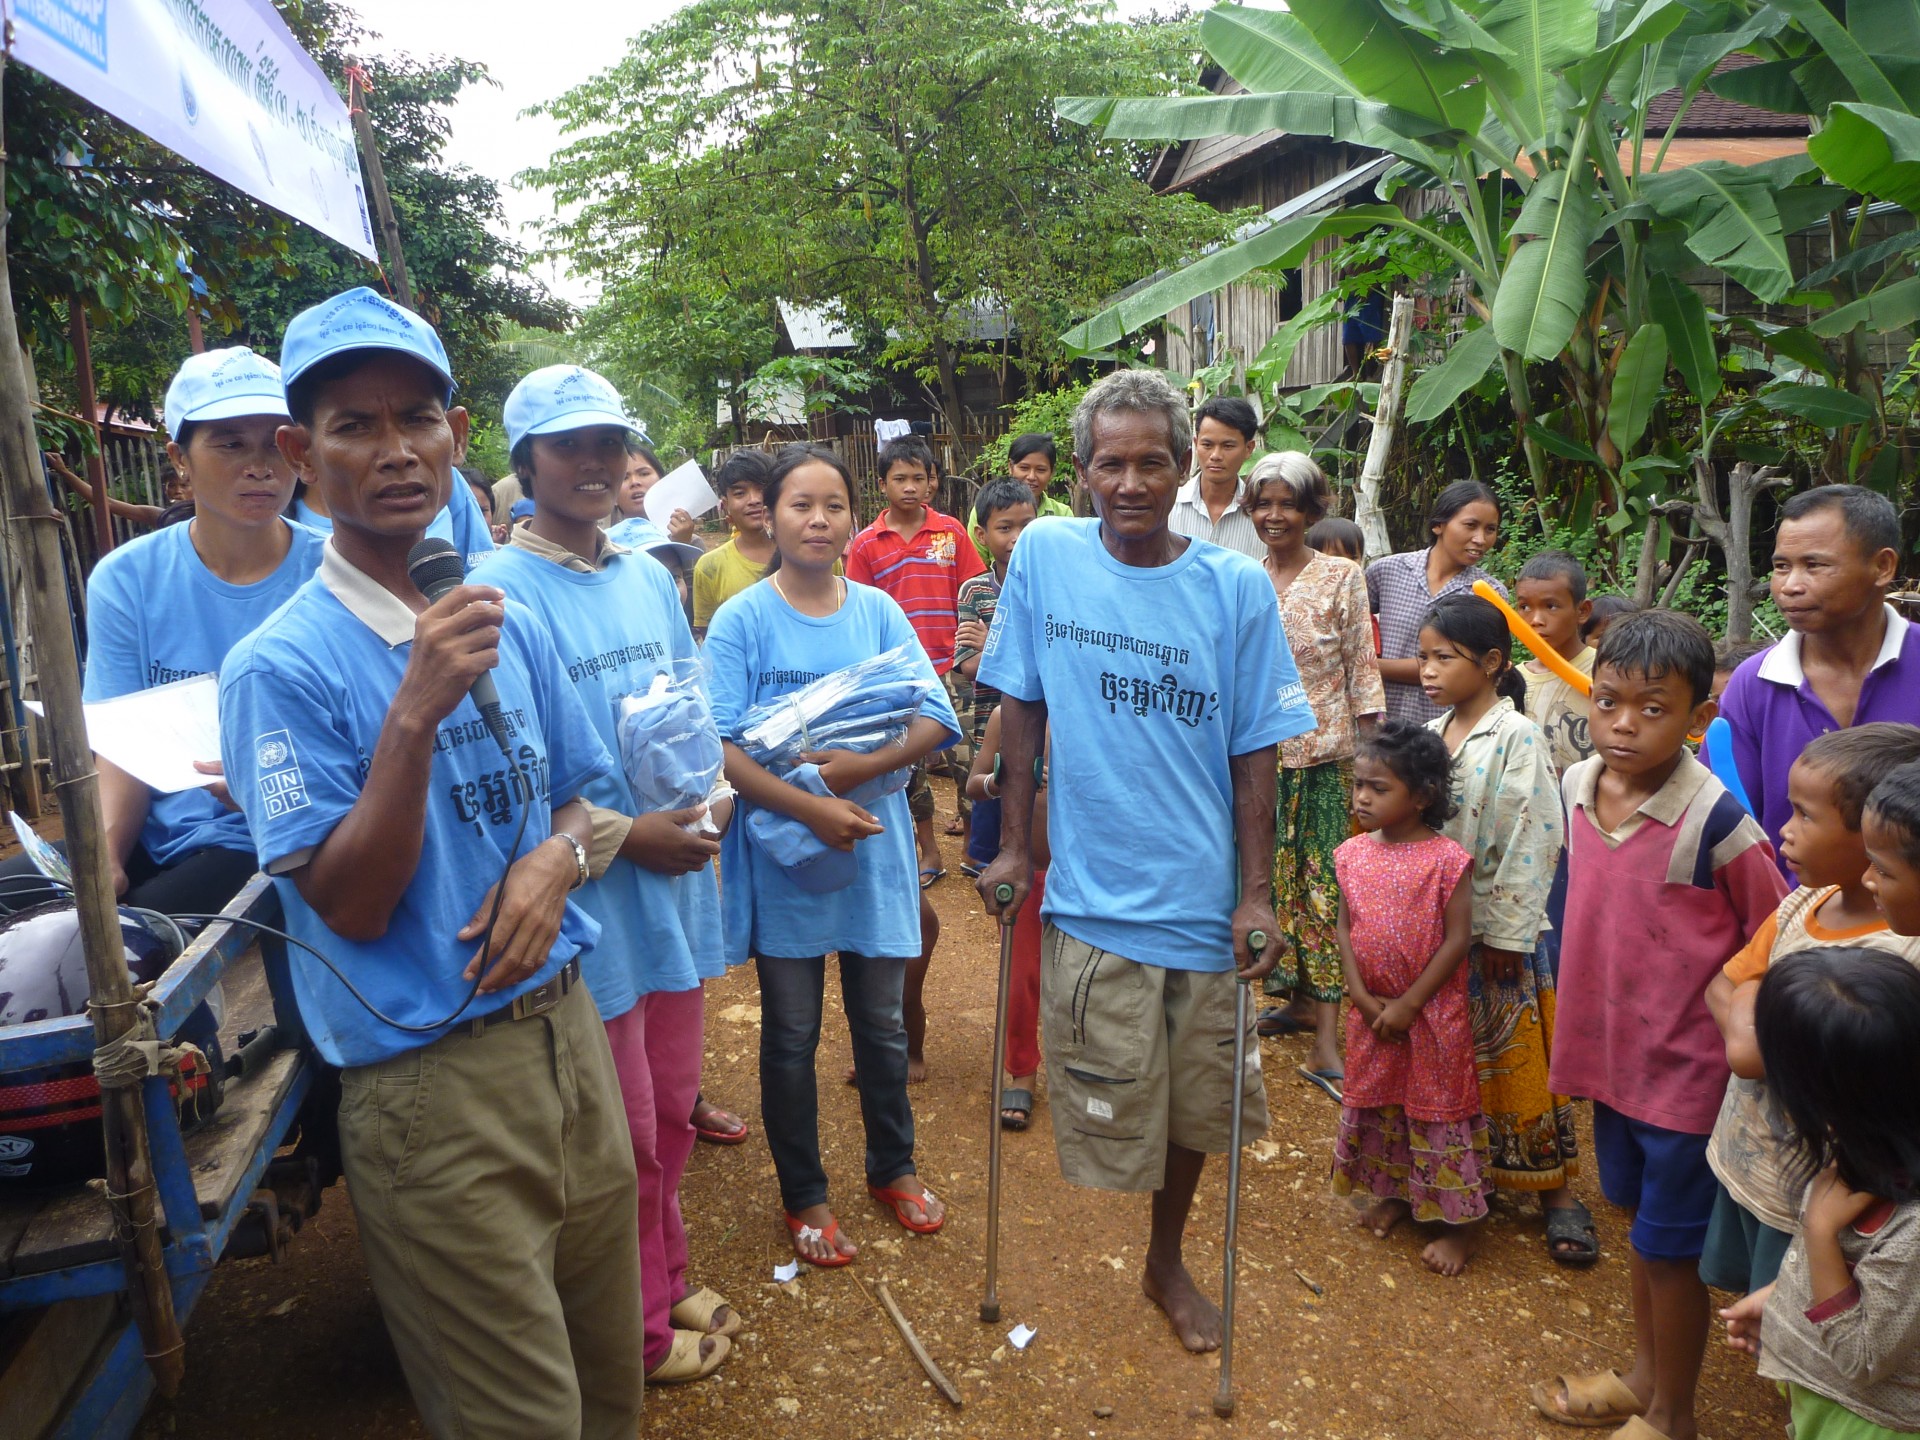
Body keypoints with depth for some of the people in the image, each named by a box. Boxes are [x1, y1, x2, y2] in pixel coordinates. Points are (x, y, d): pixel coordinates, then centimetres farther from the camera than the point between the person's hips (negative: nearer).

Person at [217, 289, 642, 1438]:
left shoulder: (513, 625, 5)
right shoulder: (283, 666, -12)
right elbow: (352, 904, -14)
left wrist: (555, 861, -8)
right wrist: (416, 714, -26)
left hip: (568, 1030, 6)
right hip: (432, 1084, -5)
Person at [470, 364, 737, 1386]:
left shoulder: (649, 579, 7)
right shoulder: (501, 591, -14)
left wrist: (714, 797, -5)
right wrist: (623, 835, -18)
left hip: (673, 890, 6)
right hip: (590, 907, -6)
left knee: (670, 1115, 21)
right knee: (622, 1137, 11)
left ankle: (667, 1282, 44)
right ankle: (640, 1331, 33)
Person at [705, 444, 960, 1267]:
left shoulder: (878, 612, 1)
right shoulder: (742, 620, -6)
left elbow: (935, 719, -5)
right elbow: (721, 749, -14)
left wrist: (859, 767, -20)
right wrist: (810, 807, -24)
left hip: (872, 848, 2)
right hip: (781, 854, -2)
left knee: (882, 1025, 16)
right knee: (792, 1036, 12)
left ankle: (892, 1168, 39)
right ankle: (803, 1197, 31)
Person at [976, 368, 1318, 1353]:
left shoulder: (1236, 587, -5)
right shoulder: (1043, 555, -5)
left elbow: (1254, 749, -2)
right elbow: (1020, 708, 2)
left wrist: (1256, 895, -4)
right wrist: (1013, 848, 1)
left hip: (1206, 902, 2)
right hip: (1091, 902, -1)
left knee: (1196, 1105, 18)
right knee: (1110, 1112, 6)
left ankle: (1167, 1261, 44)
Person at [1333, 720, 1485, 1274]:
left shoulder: (1446, 859, -16)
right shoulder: (1353, 854, -1)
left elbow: (1458, 939, -15)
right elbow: (1345, 929, 2)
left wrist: (1409, 1004, -16)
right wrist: (1363, 997, -9)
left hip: (1432, 1014, -5)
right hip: (1371, 1011, 5)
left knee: (1439, 1107, 6)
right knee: (1376, 1102, 17)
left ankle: (1458, 1221, 21)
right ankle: (1394, 1192, 38)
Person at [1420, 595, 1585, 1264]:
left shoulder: (1517, 738, -13)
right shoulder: (1430, 734, 8)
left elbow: (1534, 840, -16)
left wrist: (1506, 934, -15)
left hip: (1496, 932, -6)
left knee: (1514, 1059, 2)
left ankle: (1555, 1191, 17)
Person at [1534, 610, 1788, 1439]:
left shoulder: (1714, 819, -23)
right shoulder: (1577, 788, -4)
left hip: (1686, 1066, -6)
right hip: (1609, 1048, 6)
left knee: (1668, 1246, 9)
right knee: (1639, 1216, 24)